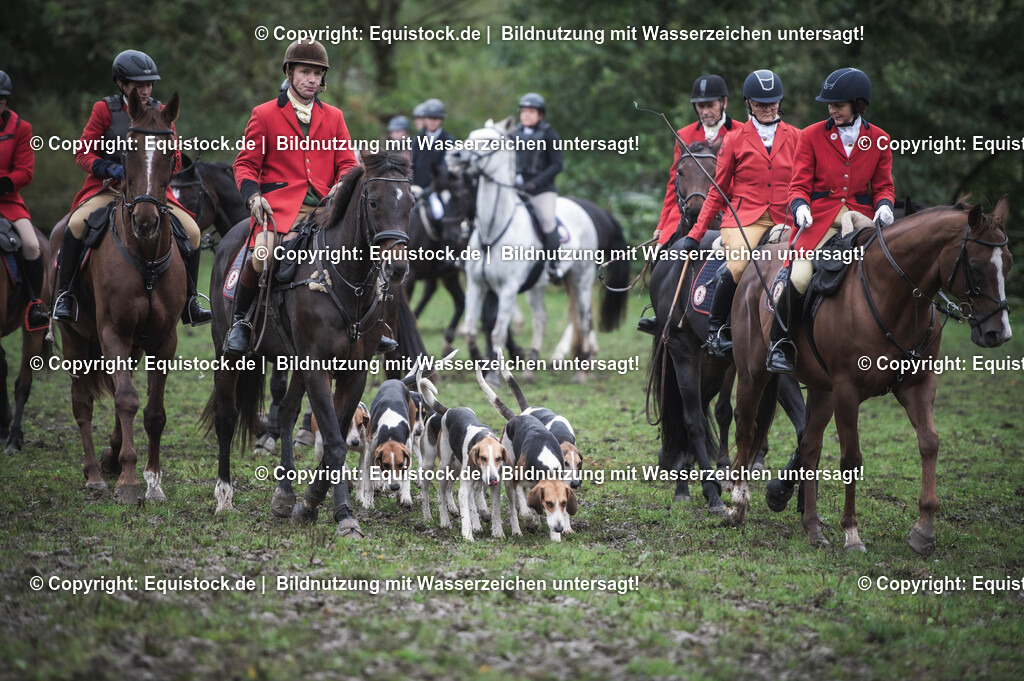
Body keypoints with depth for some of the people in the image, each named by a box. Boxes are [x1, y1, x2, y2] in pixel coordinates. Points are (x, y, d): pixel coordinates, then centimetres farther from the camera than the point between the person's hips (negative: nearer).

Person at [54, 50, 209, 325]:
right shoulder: (105, 110, 0)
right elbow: (83, 153, -2)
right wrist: (108, 167, -21)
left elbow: (174, 158, 10)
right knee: (76, 223, -31)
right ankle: (64, 295, -16)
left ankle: (190, 302, 3)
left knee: (192, 231, -12)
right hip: (108, 187, -3)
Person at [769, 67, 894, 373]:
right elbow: (799, 184, 3)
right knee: (799, 277, -24)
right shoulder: (812, 135, 4)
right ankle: (780, 343, -3)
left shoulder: (878, 139, 9)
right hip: (818, 218, -2)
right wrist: (799, 207, -19)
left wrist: (884, 205, -11)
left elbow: (883, 185, 12)